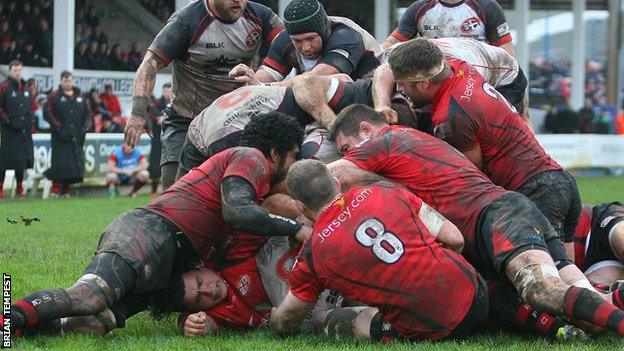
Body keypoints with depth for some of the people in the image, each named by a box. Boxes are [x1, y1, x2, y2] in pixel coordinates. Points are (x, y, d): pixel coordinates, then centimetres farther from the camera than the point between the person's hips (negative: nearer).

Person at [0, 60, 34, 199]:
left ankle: (20, 188, 17)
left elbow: (31, 104, 25)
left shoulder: (26, 88, 13)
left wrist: (30, 120, 13)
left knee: (22, 160, 8)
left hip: (24, 130, 6)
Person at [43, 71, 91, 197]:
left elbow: (87, 114, 20)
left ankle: (65, 190, 9)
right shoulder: (54, 96, 3)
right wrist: (58, 128, -12)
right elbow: (48, 113, -4)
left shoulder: (80, 98, 16)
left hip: (77, 138, 4)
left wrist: (84, 128, 3)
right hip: (60, 137, -4)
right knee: (60, 163, -12)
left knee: (76, 162, 0)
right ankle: (56, 190, -7)